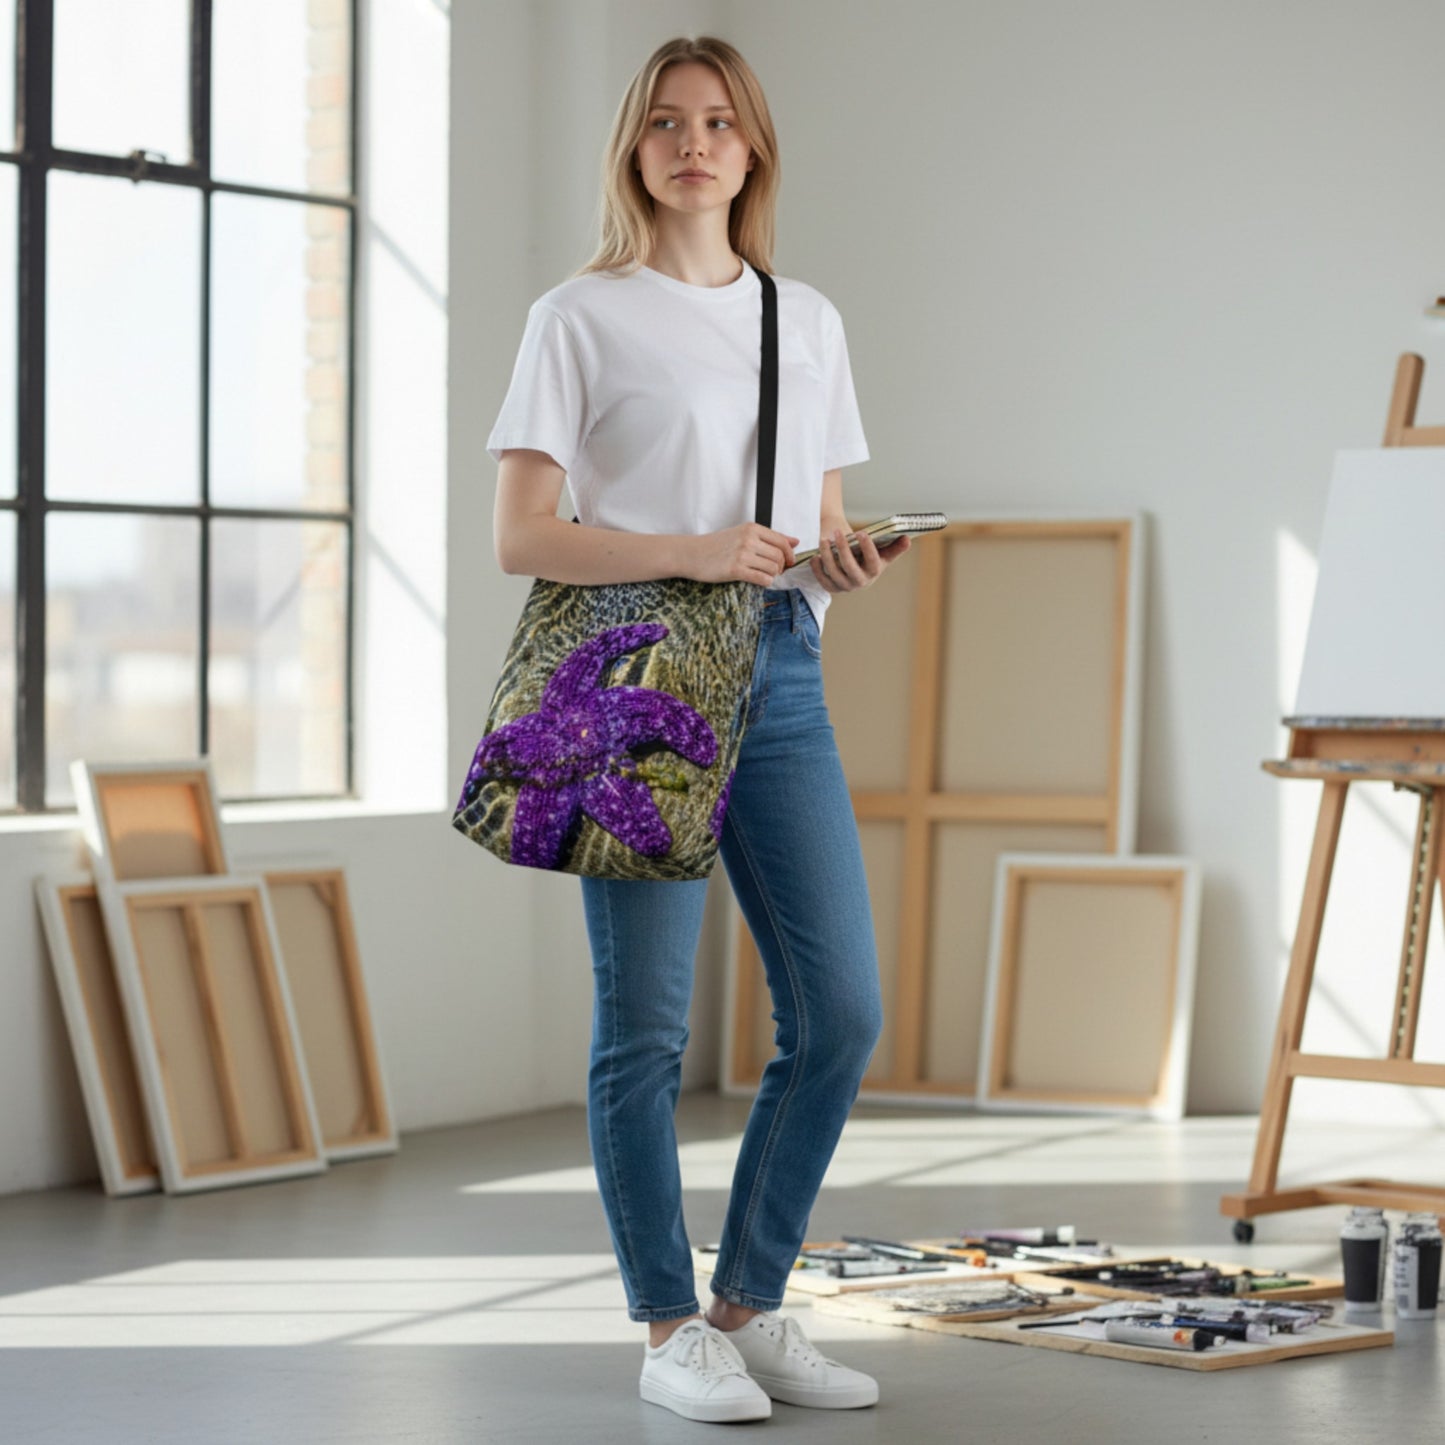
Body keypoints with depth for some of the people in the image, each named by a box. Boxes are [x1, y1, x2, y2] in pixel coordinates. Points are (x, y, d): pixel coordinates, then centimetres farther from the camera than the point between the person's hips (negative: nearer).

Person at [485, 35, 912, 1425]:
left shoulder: (808, 318, 15)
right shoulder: (581, 317, -1)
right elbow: (518, 537, -6)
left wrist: (844, 561, -4)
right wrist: (690, 552, -18)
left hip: (780, 674, 5)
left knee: (840, 1009, 2)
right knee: (646, 1023, -2)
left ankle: (750, 1304, 16)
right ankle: (670, 1328, 11)